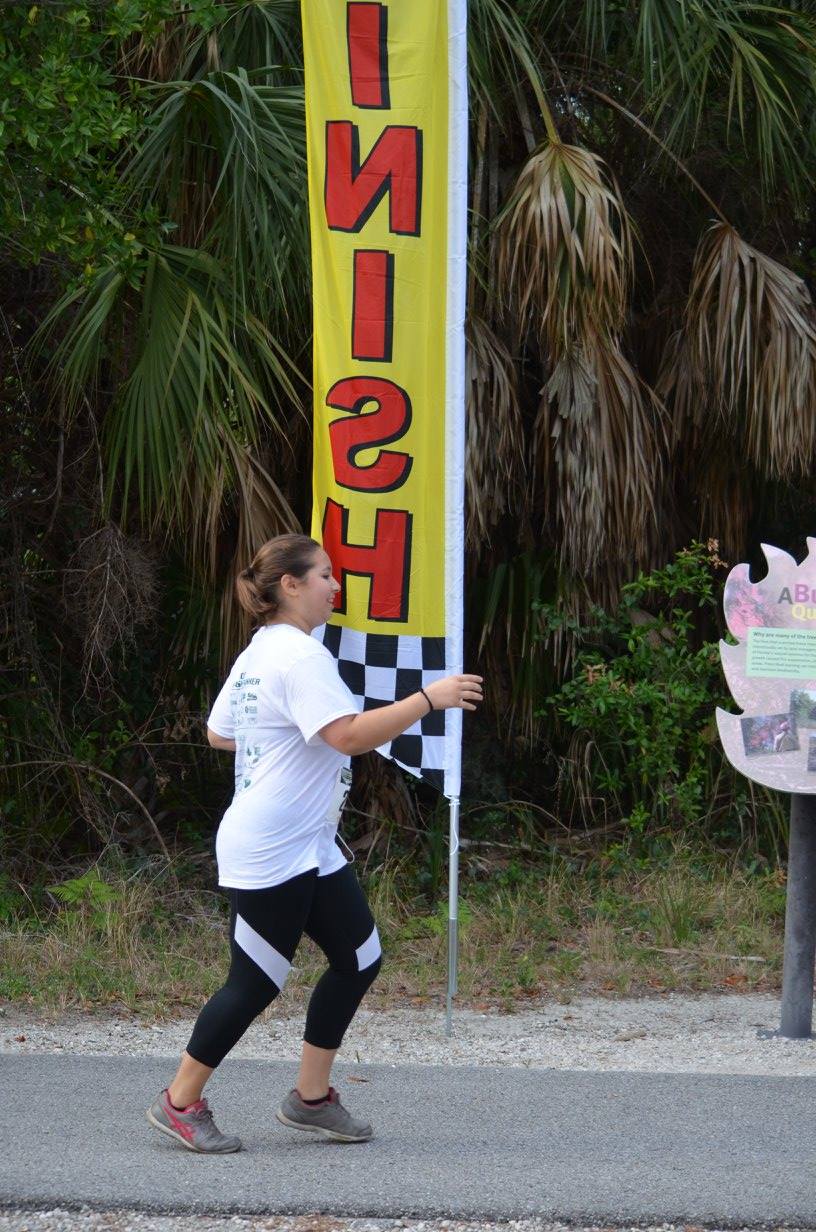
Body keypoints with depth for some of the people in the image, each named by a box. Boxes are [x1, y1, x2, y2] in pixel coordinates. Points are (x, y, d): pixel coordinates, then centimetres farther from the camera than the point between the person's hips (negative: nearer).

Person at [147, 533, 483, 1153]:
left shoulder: (256, 655, 13)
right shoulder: (300, 656, -18)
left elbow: (218, 734, 24)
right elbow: (349, 735, -28)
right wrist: (429, 698, -24)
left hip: (311, 850, 11)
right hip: (272, 857, -11)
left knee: (359, 957, 9)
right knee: (256, 982, -3)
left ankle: (311, 1096, 16)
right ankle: (180, 1102, 9)